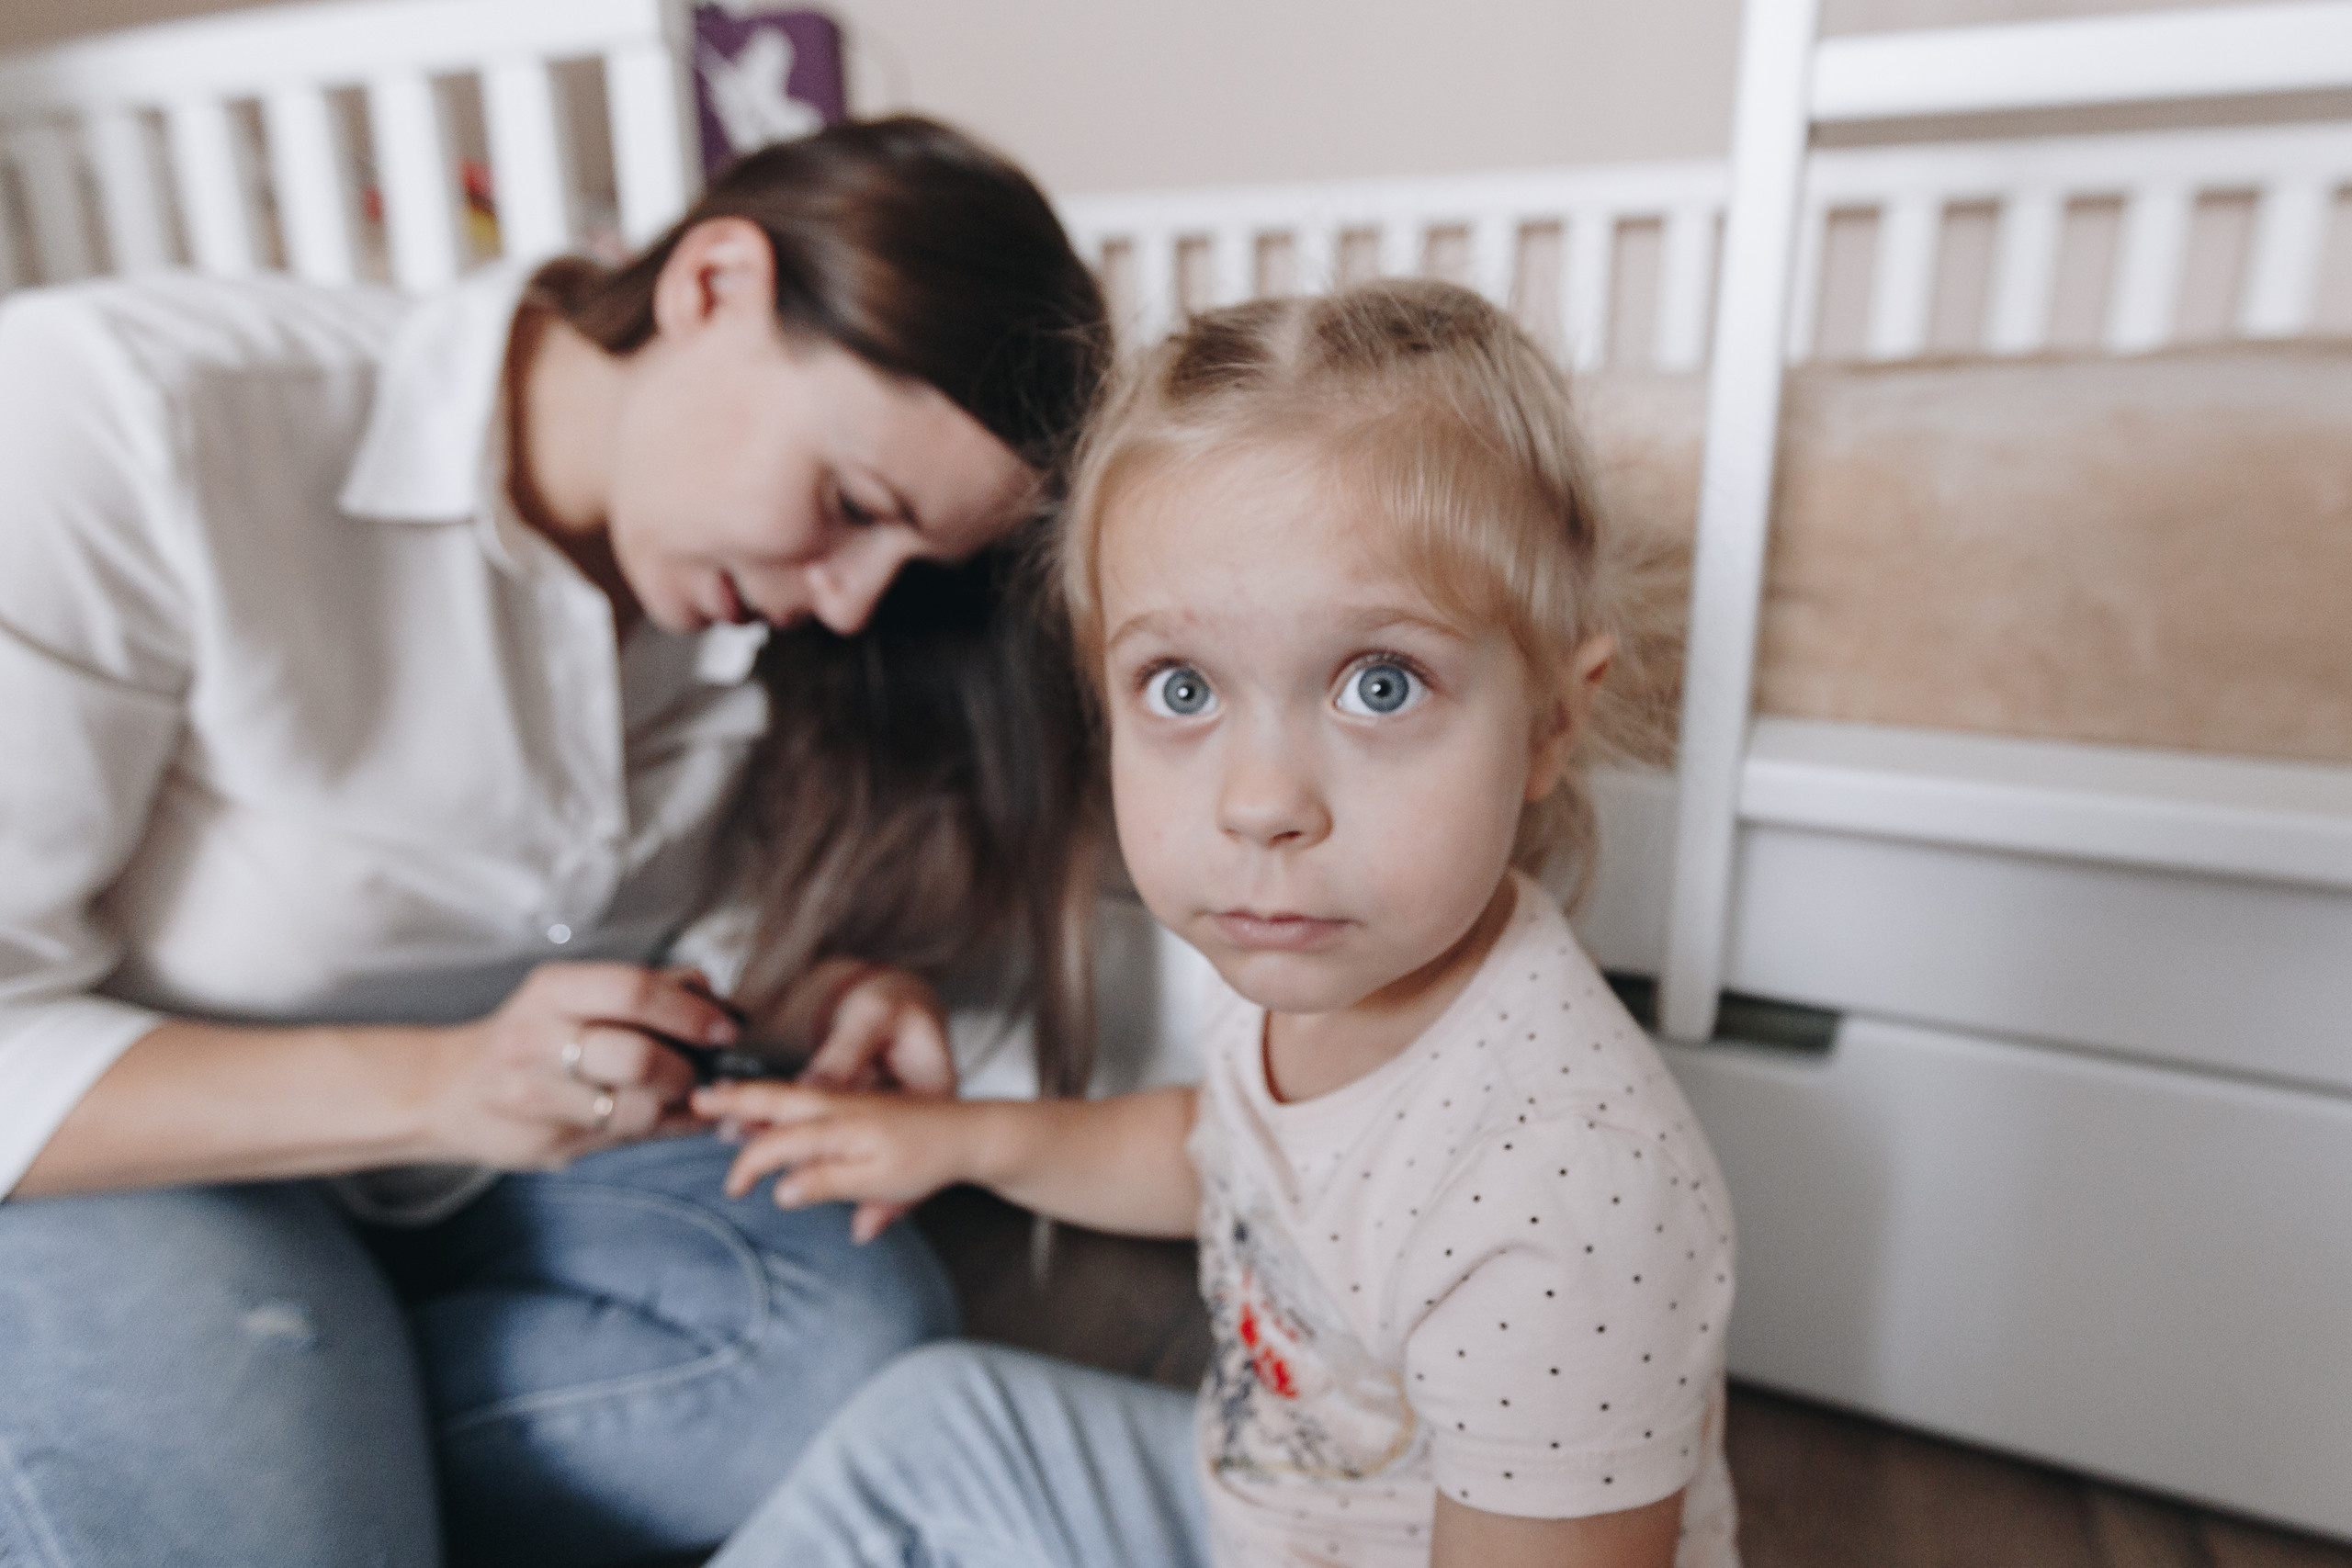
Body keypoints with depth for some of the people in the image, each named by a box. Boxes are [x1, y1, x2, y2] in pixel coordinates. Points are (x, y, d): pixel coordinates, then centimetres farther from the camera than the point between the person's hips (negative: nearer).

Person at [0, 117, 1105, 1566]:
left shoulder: (749, 589, -9)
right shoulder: (128, 421, -24)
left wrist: (826, 994, -16)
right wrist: (433, 1087, -33)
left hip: (494, 1149, 5)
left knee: (862, 1336, -18)